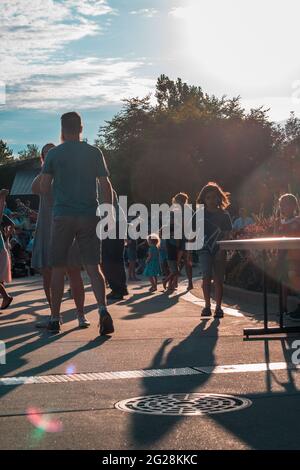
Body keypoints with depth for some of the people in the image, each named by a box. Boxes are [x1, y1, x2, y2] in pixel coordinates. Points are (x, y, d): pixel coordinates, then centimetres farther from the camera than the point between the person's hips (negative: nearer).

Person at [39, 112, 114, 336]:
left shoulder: (54, 154, 2)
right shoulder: (94, 153, 5)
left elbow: (44, 188, 2)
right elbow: (106, 185, 2)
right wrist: (110, 212, 7)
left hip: (63, 216, -1)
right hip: (90, 215, 1)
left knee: (58, 268, 8)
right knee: (93, 266, 1)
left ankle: (55, 319, 11)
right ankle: (103, 309, -22)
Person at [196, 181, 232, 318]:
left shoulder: (224, 215, 5)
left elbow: (227, 234, 1)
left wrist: (222, 250, -11)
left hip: (219, 251, 0)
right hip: (205, 250, 0)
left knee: (218, 279, 2)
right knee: (206, 277, -11)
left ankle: (218, 307, 9)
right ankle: (207, 305, -2)